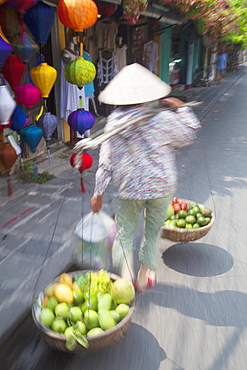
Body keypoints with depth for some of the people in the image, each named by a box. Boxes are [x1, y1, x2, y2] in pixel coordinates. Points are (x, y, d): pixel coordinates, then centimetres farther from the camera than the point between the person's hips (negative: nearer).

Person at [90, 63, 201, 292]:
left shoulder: (114, 121, -9)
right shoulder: (163, 118, -14)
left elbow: (106, 160, -8)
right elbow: (187, 136, 4)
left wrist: (98, 192, 1)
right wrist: (181, 109, 13)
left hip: (129, 189, 1)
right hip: (162, 187, 0)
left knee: (124, 233, 16)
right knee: (153, 232, 20)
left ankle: (125, 273, 0)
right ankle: (145, 275, 35)